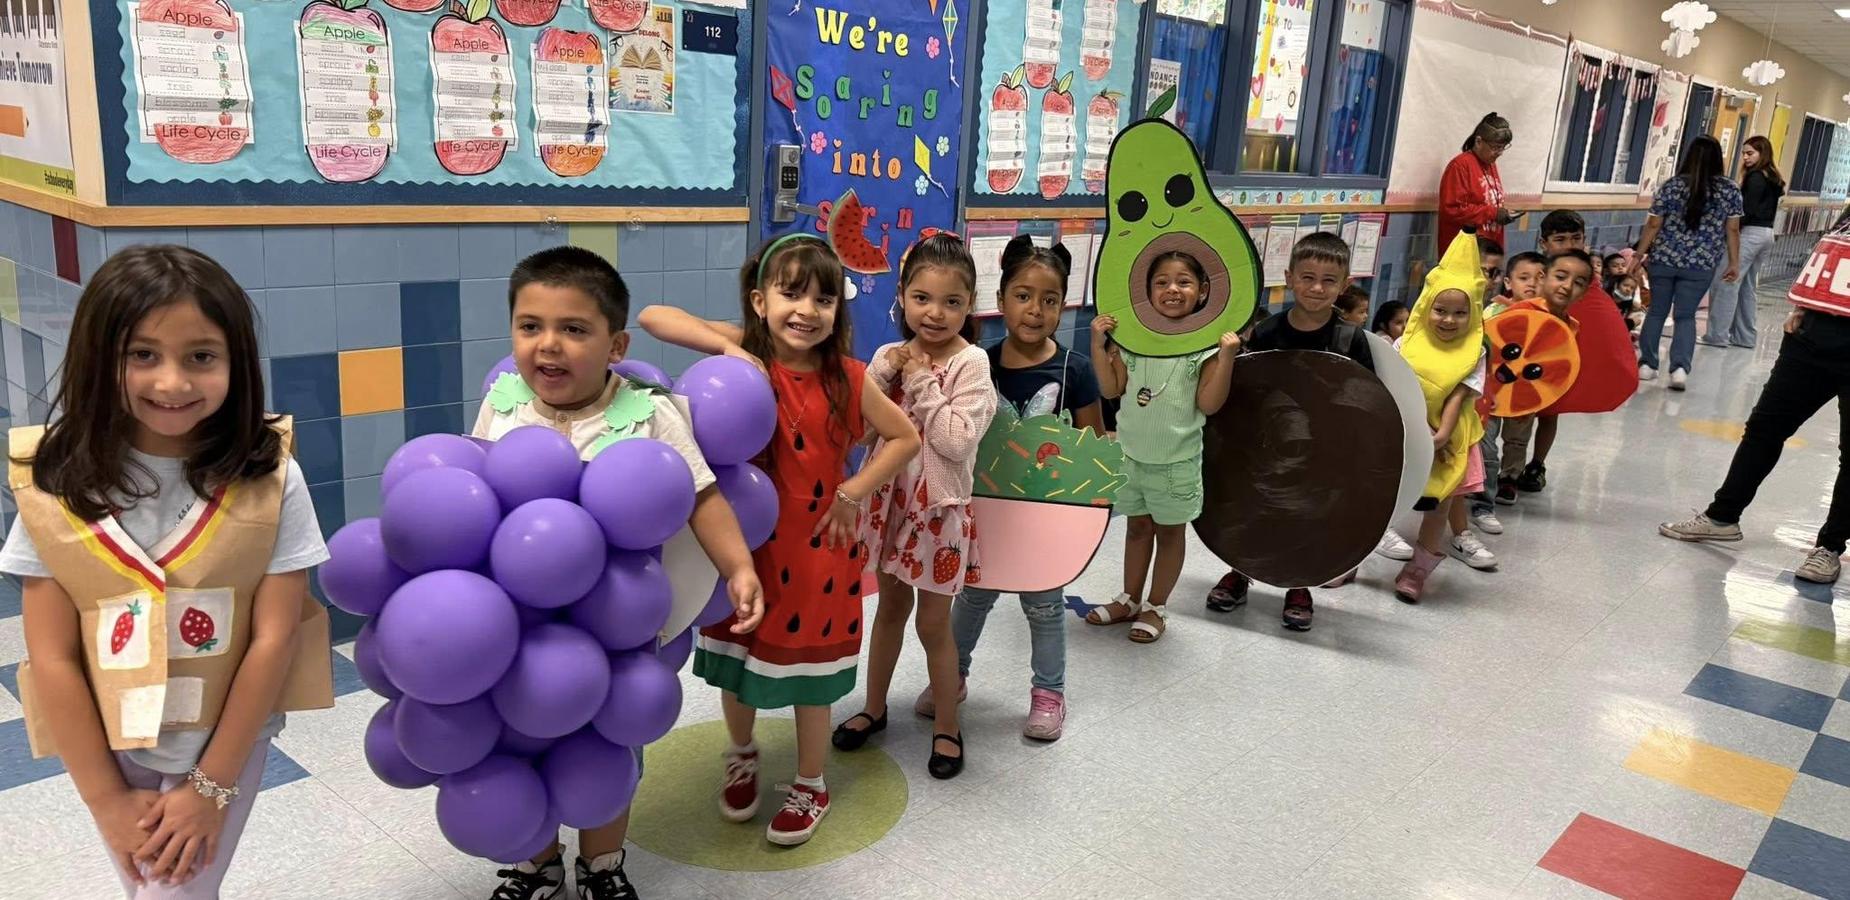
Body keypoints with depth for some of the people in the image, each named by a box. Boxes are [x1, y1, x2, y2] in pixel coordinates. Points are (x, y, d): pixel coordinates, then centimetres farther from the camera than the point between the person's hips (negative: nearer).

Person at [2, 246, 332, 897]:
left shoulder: (270, 482, -17)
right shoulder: (56, 490, -13)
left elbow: (272, 638, -14)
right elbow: (53, 658, -10)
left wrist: (212, 785, -11)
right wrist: (107, 800, -8)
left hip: (228, 740, -2)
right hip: (109, 749, 2)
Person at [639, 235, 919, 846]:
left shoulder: (846, 377, -10)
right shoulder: (746, 354, -11)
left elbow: (905, 437, 0)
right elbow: (652, 317, -19)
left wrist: (853, 494, -8)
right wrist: (726, 347, -29)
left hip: (816, 546, -1)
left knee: (810, 675, 12)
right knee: (736, 661, 18)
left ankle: (810, 786, 35)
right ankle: (742, 755, 47)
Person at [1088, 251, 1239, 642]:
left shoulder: (1206, 343, -12)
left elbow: (1209, 404, -15)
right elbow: (1111, 388, -2)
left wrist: (1227, 357, -25)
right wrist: (1099, 344, -11)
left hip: (1176, 461, -3)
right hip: (1131, 453, 4)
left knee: (1170, 531, 12)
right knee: (1137, 526, 19)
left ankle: (1156, 607, 26)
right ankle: (1130, 600, 33)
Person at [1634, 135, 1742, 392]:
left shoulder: (1672, 185, -4)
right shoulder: (1730, 189, 0)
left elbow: (1653, 225, -3)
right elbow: (1732, 230, 2)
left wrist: (1639, 255, 5)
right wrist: (1734, 263, 10)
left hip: (1664, 259, 0)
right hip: (1701, 265, 0)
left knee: (1657, 311, 12)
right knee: (1686, 316, 5)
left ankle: (1647, 364, 15)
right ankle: (1680, 367, -9)